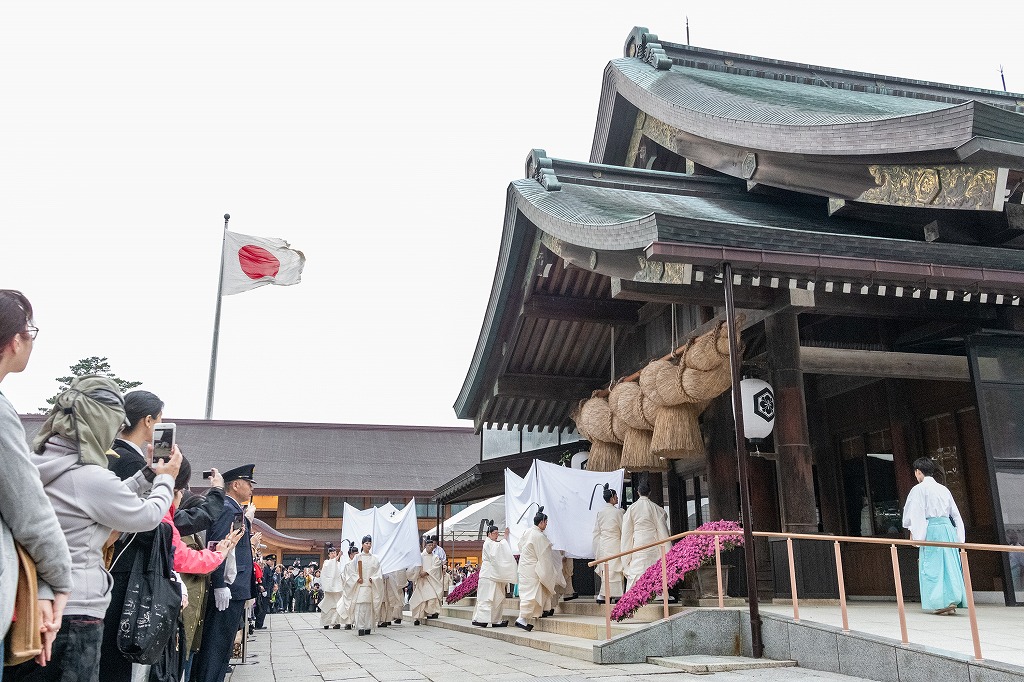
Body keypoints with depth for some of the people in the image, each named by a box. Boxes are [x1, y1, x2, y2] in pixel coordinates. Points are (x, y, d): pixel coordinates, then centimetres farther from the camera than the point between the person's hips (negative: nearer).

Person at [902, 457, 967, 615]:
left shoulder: (919, 489, -3)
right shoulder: (943, 489, 16)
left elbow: (912, 511, -6)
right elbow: (955, 513, 18)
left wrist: (912, 530, 7)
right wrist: (960, 536, 21)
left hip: (931, 529, -6)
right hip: (948, 527, 7)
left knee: (932, 565, -2)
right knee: (949, 564, 9)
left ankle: (941, 602, -6)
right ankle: (953, 600, 8)